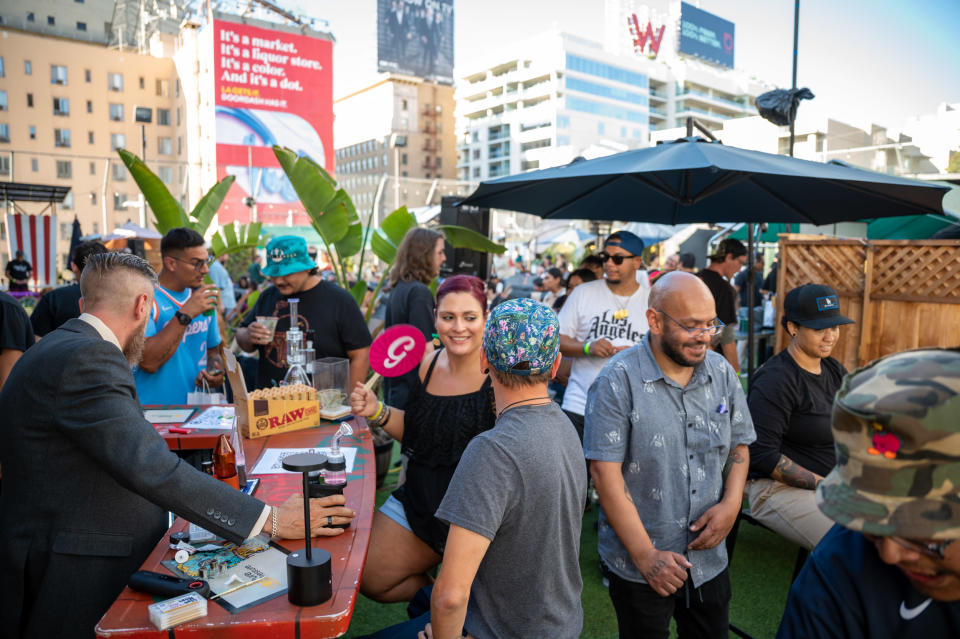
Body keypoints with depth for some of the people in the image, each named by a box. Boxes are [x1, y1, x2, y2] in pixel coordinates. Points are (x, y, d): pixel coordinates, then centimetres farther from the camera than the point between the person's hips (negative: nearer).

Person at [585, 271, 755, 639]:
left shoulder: (722, 373, 1)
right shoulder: (618, 381, -16)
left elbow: (739, 444, 12)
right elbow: (605, 471, -18)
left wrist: (731, 504, -5)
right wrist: (645, 556, -16)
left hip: (710, 559, 5)